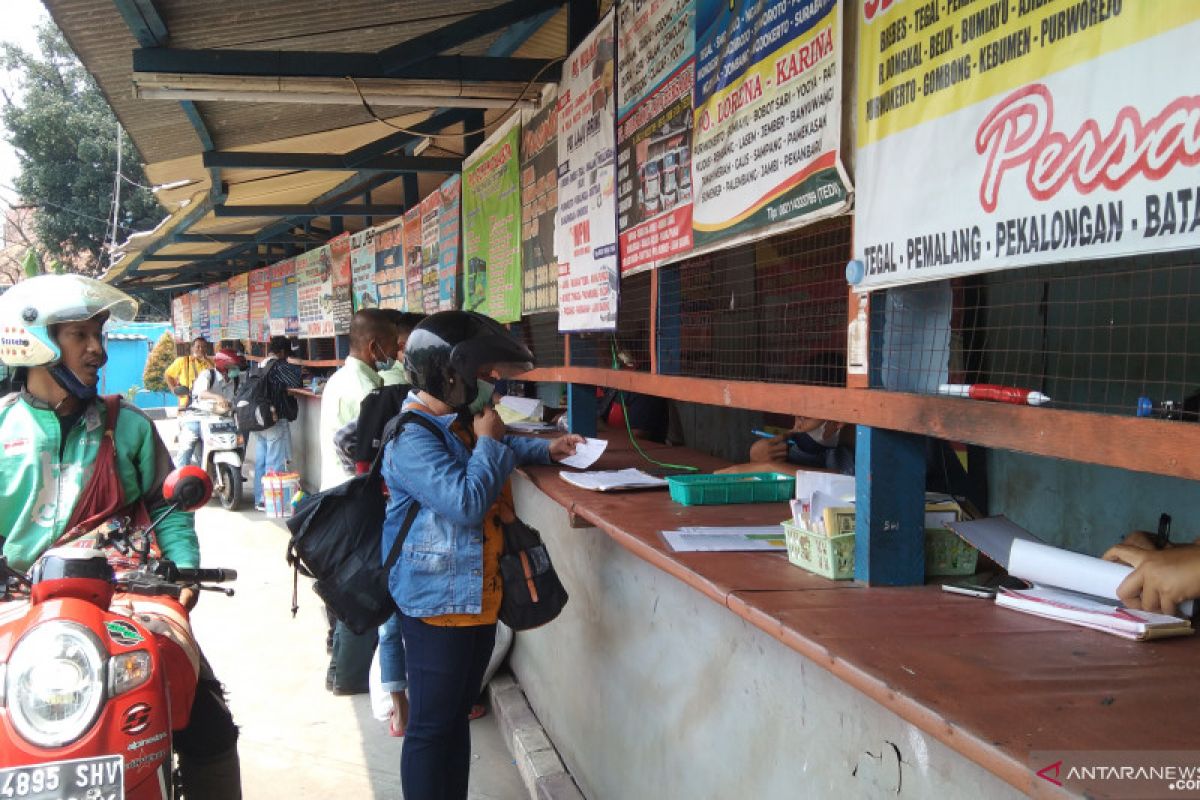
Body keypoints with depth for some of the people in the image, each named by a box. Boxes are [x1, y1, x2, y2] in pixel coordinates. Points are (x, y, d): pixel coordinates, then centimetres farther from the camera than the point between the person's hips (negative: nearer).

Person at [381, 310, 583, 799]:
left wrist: (546, 450, 14)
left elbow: (501, 448, 30)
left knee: (458, 715, 19)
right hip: (437, 602, -9)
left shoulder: (461, 420, 8)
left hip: (478, 594, 10)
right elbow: (467, 502, -31)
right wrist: (488, 441, -17)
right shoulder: (412, 438, -21)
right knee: (432, 727, 2)